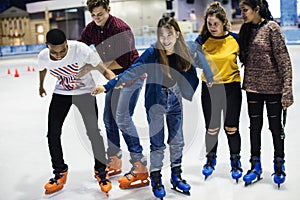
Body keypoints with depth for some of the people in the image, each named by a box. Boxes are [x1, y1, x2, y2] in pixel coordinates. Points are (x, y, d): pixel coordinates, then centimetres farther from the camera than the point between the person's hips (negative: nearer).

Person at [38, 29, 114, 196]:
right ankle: (60, 173, 20)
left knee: (93, 132, -12)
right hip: (61, 93, 3)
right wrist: (41, 86, 26)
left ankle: (101, 172, 10)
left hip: (85, 92, -3)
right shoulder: (43, 56, -18)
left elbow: (104, 70, -27)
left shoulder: (81, 49, -31)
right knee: (53, 134, -1)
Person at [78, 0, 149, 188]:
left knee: (122, 118, -18)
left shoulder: (121, 29, -24)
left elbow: (122, 62, -27)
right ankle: (114, 163, 26)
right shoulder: (91, 29, -1)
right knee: (109, 118, 10)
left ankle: (141, 169, -15)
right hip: (115, 76, 8)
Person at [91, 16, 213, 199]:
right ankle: (156, 179, 24)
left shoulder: (184, 52, -10)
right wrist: (107, 86, -33)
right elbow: (131, 72, -27)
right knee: (158, 144, 3)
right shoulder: (152, 53, -22)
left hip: (175, 101, 4)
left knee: (177, 141, 15)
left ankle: (176, 176, 34)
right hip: (156, 103, -4)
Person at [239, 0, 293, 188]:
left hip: (273, 86, -5)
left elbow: (284, 60, -14)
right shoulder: (246, 29, 7)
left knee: (276, 127, 7)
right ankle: (256, 166, 25)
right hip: (253, 86, 6)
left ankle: (279, 165, 25)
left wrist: (287, 90, -18)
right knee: (255, 126, 12)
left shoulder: (272, 27, -12)